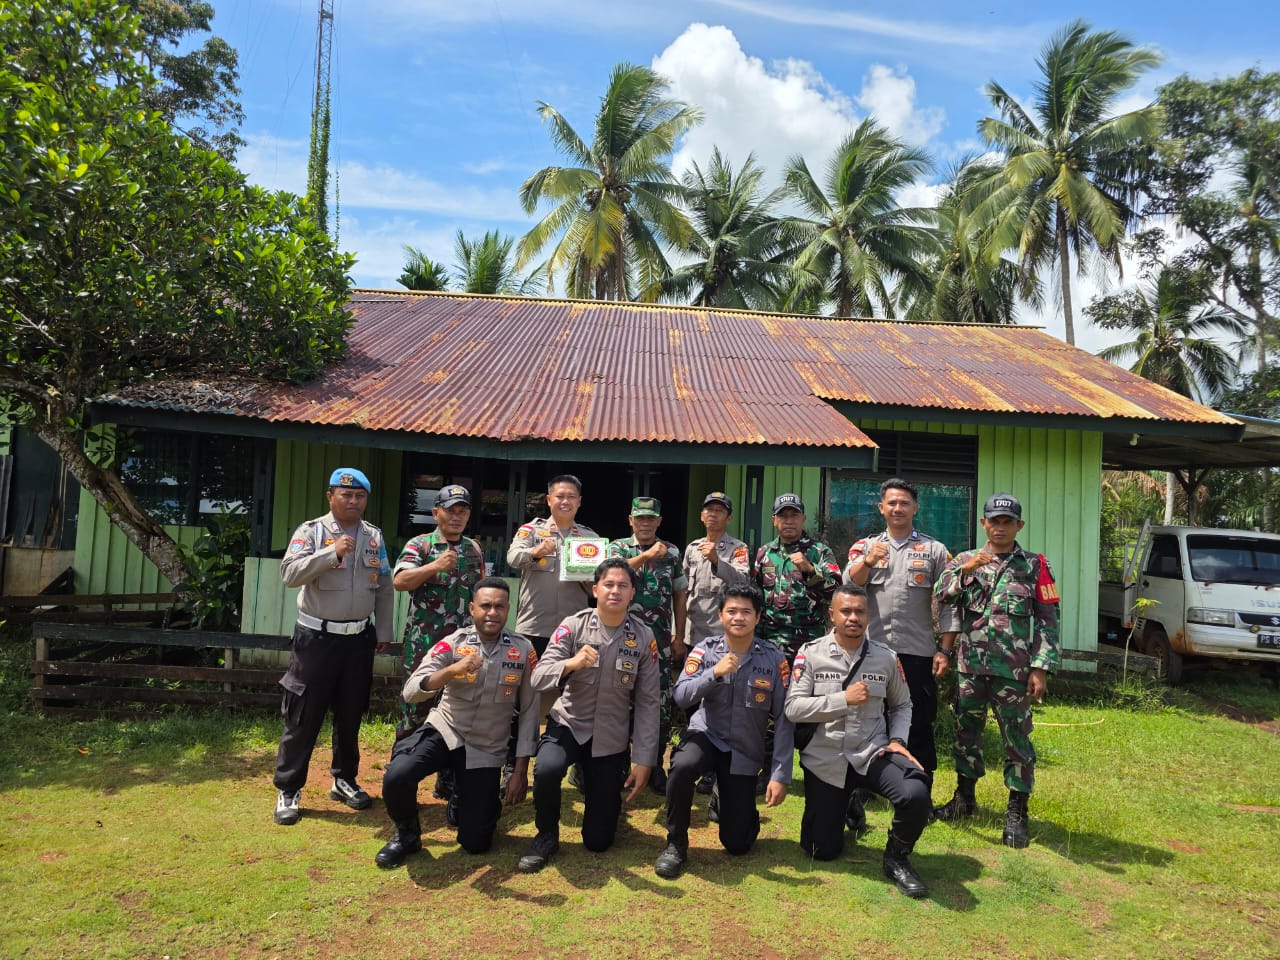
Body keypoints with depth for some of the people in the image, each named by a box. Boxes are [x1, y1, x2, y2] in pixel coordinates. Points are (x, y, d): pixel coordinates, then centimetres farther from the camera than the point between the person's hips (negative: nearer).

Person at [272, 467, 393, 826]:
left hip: (359, 638, 4)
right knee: (303, 716, 2)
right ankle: (288, 790, 14)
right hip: (317, 637, -4)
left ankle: (344, 780, 29)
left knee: (351, 714, 14)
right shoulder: (311, 531, -6)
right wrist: (332, 553, -27)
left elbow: (384, 588, 10)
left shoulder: (374, 536, 7)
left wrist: (383, 632, 8)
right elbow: (289, 573, -19)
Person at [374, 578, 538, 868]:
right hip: (443, 732, 0)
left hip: (486, 750, 0)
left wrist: (520, 771, -5)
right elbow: (410, 692, -20)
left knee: (475, 843, -1)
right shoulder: (453, 643, -10)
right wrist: (452, 670, -38)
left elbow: (530, 712, -3)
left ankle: (469, 799, 34)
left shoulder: (523, 650, -8)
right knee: (395, 777, -29)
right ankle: (407, 835, 3)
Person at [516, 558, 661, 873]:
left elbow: (647, 702, -4)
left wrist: (644, 761, -6)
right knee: (546, 770, -35)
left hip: (611, 738, 1)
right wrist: (571, 663, -37)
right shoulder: (574, 626, -10)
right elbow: (538, 678, -16)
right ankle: (546, 836, -4)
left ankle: (604, 794, 38)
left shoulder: (644, 637, -8)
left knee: (598, 840, 3)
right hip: (569, 724, -1)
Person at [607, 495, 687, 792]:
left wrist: (679, 637, 7)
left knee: (661, 704, 0)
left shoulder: (672, 552, 9)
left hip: (659, 640, 1)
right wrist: (648, 555, -20)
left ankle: (655, 766, 14)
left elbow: (680, 595, 11)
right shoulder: (617, 547, 5)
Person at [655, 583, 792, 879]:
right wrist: (715, 673, -31)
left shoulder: (774, 659, -8)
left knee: (737, 844, 0)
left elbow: (783, 720, -6)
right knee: (682, 767, -35)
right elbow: (681, 697, -16)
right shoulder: (705, 650, -6)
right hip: (706, 736, 0)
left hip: (746, 751, 1)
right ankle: (676, 844, -10)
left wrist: (780, 775, -10)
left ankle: (731, 796, 34)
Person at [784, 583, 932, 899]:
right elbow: (793, 709, -15)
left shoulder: (886, 657, 0)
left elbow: (901, 705, 15)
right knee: (822, 851, 4)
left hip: (873, 753, 1)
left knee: (915, 795, -30)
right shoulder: (810, 654, -8)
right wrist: (844, 699, -21)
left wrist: (897, 739, -2)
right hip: (825, 759, -1)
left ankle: (897, 858, 0)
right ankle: (834, 807, 40)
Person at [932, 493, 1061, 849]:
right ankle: (964, 798, 29)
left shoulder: (1035, 566, 2)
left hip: (1013, 670, -2)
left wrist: (1041, 668, -7)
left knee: (1017, 739, 4)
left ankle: (1017, 812, 17)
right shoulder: (965, 560, 7)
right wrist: (965, 569, -23)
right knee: (966, 732, 13)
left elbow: (1048, 620, 0)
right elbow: (941, 594, -8)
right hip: (970, 667, 3)